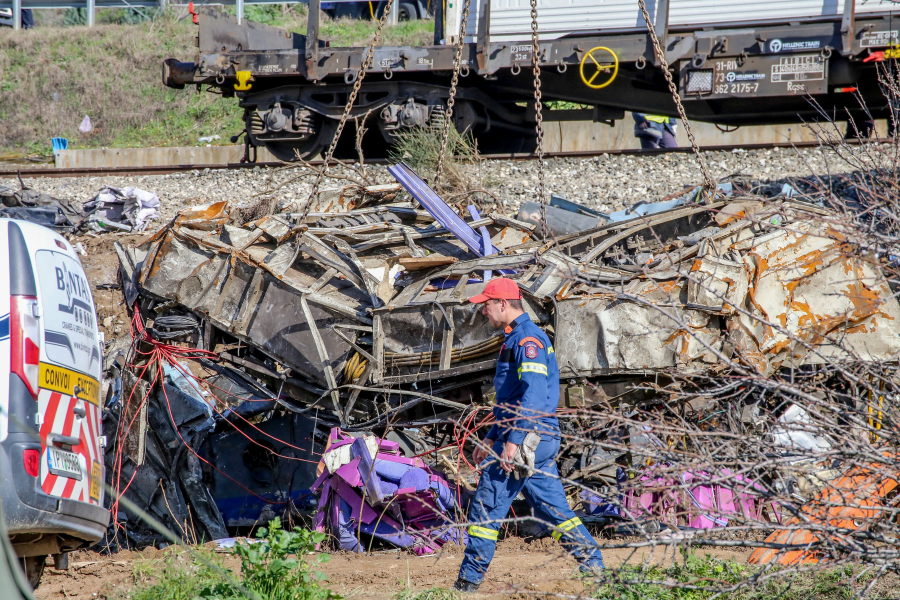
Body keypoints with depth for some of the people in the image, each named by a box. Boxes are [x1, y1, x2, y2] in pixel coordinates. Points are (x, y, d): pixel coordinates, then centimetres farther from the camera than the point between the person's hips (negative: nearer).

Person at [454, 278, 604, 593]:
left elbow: (534, 395, -23)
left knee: (487, 507, -6)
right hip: (543, 438, 10)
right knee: (553, 507, 9)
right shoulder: (518, 338, 21)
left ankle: (469, 581, -4)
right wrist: (489, 440, 27)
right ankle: (593, 565, 6)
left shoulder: (527, 339, -13)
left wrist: (513, 441, -27)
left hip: (526, 437, -10)